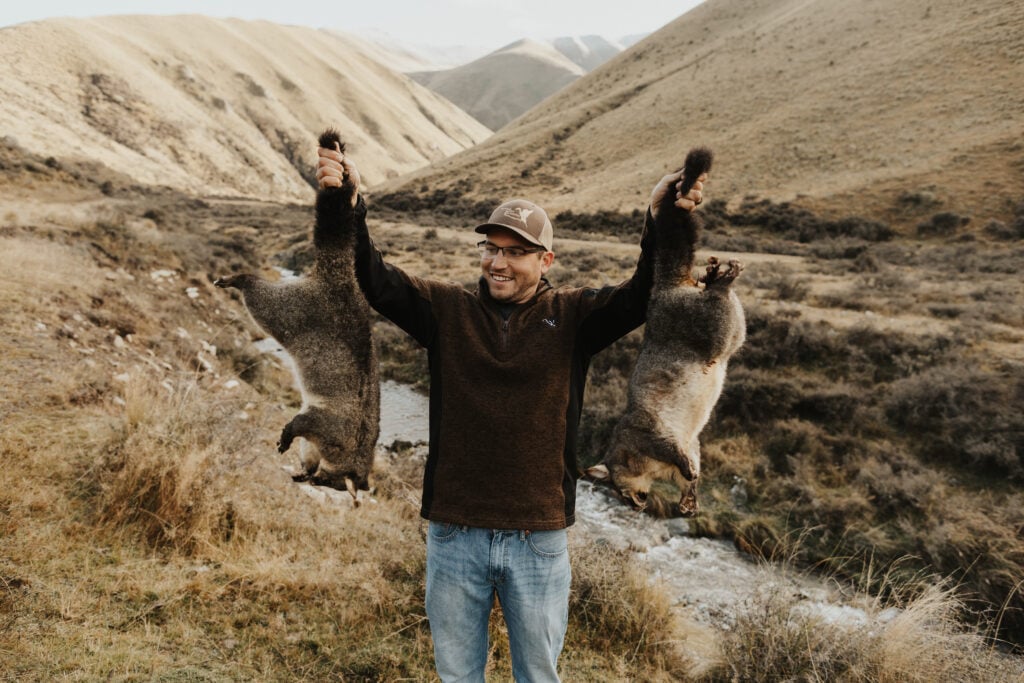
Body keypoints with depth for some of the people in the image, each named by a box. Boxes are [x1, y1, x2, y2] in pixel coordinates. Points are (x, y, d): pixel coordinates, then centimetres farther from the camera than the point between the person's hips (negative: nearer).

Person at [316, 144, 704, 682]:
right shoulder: (446, 310, 0)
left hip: (540, 539, -1)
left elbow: (642, 296, -16)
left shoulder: (572, 316, -3)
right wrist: (349, 205, -25)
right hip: (453, 536, 1)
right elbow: (375, 280, -10)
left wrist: (661, 223, -34)